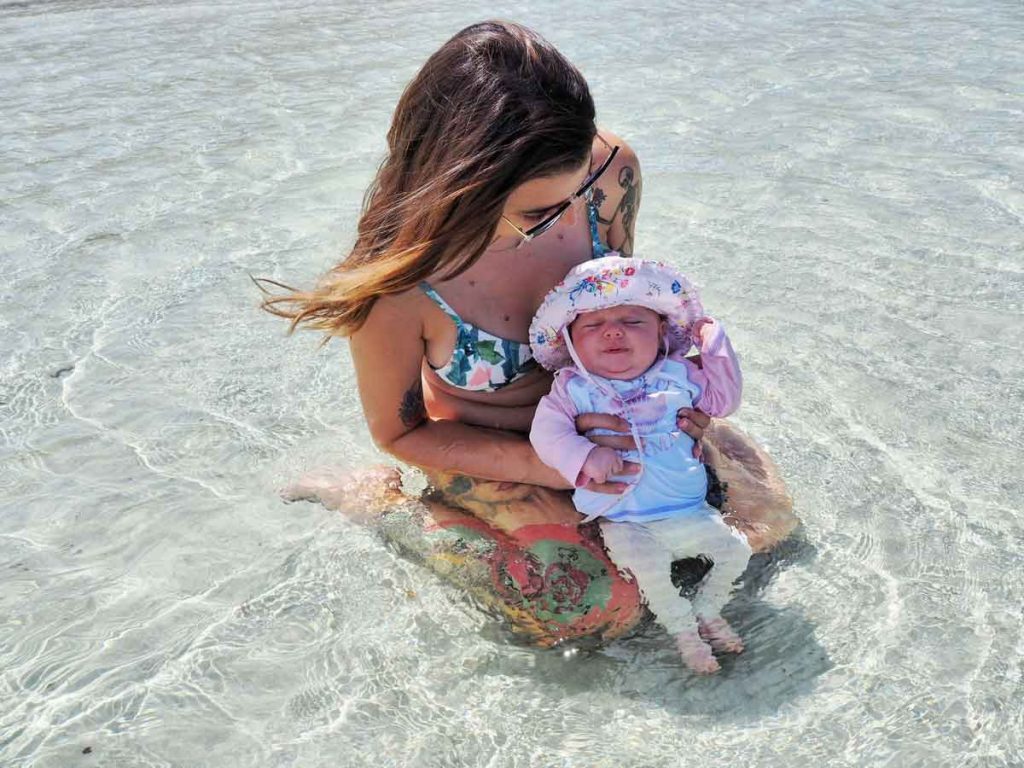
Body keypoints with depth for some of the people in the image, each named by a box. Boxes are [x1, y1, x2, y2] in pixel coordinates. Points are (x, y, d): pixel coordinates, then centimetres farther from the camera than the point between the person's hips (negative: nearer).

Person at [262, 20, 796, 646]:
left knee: (768, 516, 5)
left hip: (606, 410, 5)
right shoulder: (399, 283, -34)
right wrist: (543, 465, -26)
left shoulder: (609, 168, -24)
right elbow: (399, 432, -16)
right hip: (484, 453, -4)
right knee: (609, 602, -17)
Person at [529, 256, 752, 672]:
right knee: (648, 564, -28)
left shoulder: (677, 376, 3)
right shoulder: (573, 389, -7)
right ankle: (683, 630, -1)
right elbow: (546, 430, -15)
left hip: (690, 513, 4)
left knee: (735, 550, -2)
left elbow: (723, 399, 10)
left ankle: (707, 610, 25)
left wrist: (713, 341, 4)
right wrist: (584, 455, -32)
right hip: (626, 523, -4)